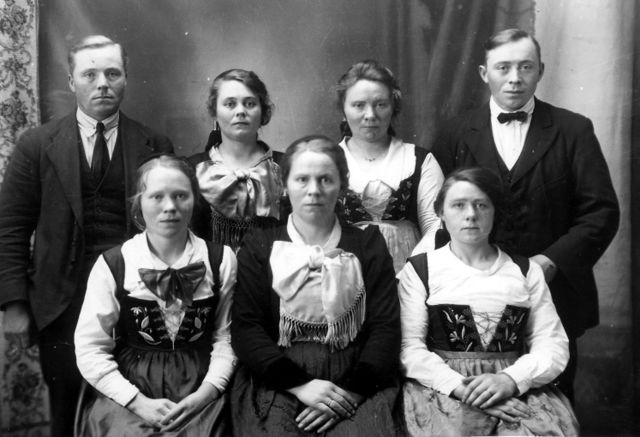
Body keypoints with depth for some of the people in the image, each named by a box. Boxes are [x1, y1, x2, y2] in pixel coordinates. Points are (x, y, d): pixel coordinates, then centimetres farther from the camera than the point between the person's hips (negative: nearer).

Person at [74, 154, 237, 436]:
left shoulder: (221, 260, 1)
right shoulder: (112, 265, -2)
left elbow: (226, 336, 1)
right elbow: (90, 350, -2)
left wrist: (205, 394, -12)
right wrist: (139, 402, -11)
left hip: (200, 390, 1)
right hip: (130, 392, 0)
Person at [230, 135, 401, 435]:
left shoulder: (368, 245, 11)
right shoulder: (259, 247, 9)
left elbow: (385, 327, 3)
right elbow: (245, 329, 0)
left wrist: (351, 391, -11)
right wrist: (299, 384, -12)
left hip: (355, 381, 1)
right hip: (276, 380, 0)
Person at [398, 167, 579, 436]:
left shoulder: (526, 271, 15)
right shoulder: (419, 270, 8)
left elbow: (553, 346, 7)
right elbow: (409, 348, -2)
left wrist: (510, 380, -12)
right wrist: (462, 388, -16)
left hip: (518, 388, 3)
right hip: (443, 385, -2)